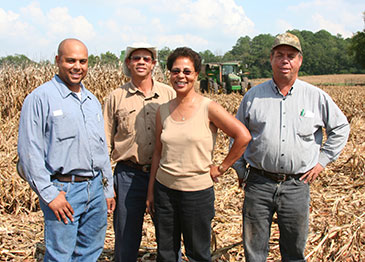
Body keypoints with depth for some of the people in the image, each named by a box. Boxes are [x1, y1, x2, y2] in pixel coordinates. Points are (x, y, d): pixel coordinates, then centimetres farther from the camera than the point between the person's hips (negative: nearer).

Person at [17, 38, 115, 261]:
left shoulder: (92, 101, 14)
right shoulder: (40, 98, -8)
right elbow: (29, 151, -13)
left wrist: (108, 189, 17)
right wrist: (49, 194, -16)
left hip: (96, 188, 6)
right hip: (63, 191, -6)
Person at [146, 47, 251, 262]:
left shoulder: (208, 108, -10)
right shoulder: (163, 111, 4)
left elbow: (243, 137, -12)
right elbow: (158, 153, 10)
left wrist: (221, 168, -8)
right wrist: (151, 191, 11)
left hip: (197, 192, -4)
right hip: (164, 189, 4)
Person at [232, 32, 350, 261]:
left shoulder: (316, 97, 2)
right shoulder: (253, 96, 3)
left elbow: (341, 128, 13)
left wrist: (322, 160, 6)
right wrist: (240, 168, 8)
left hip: (297, 185, 0)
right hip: (259, 183, 0)